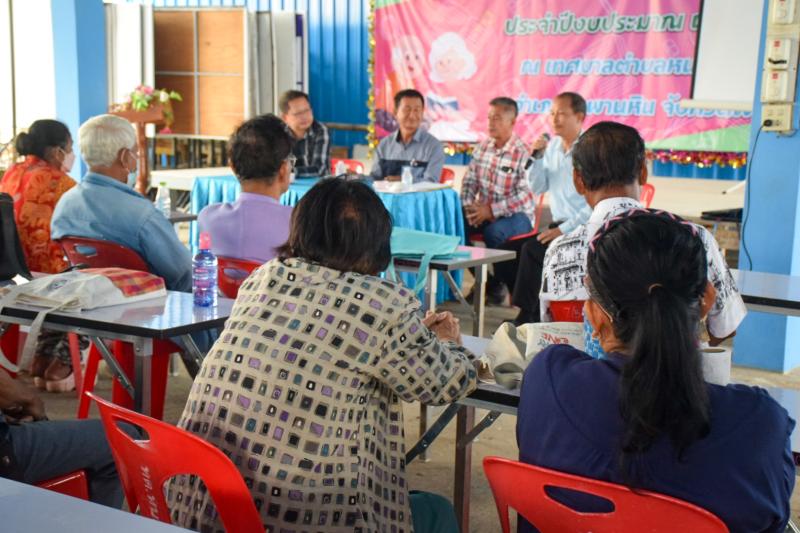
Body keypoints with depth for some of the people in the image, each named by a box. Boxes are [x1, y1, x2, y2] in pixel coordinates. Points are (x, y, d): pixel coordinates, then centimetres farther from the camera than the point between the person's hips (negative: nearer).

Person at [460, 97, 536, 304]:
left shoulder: (523, 153, -14)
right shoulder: (482, 148, 7)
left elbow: (523, 195, -20)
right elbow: (469, 181, 11)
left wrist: (492, 210, -23)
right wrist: (468, 205, -8)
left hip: (516, 214, -6)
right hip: (484, 212, 6)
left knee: (494, 232, -36)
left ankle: (497, 284, -8)